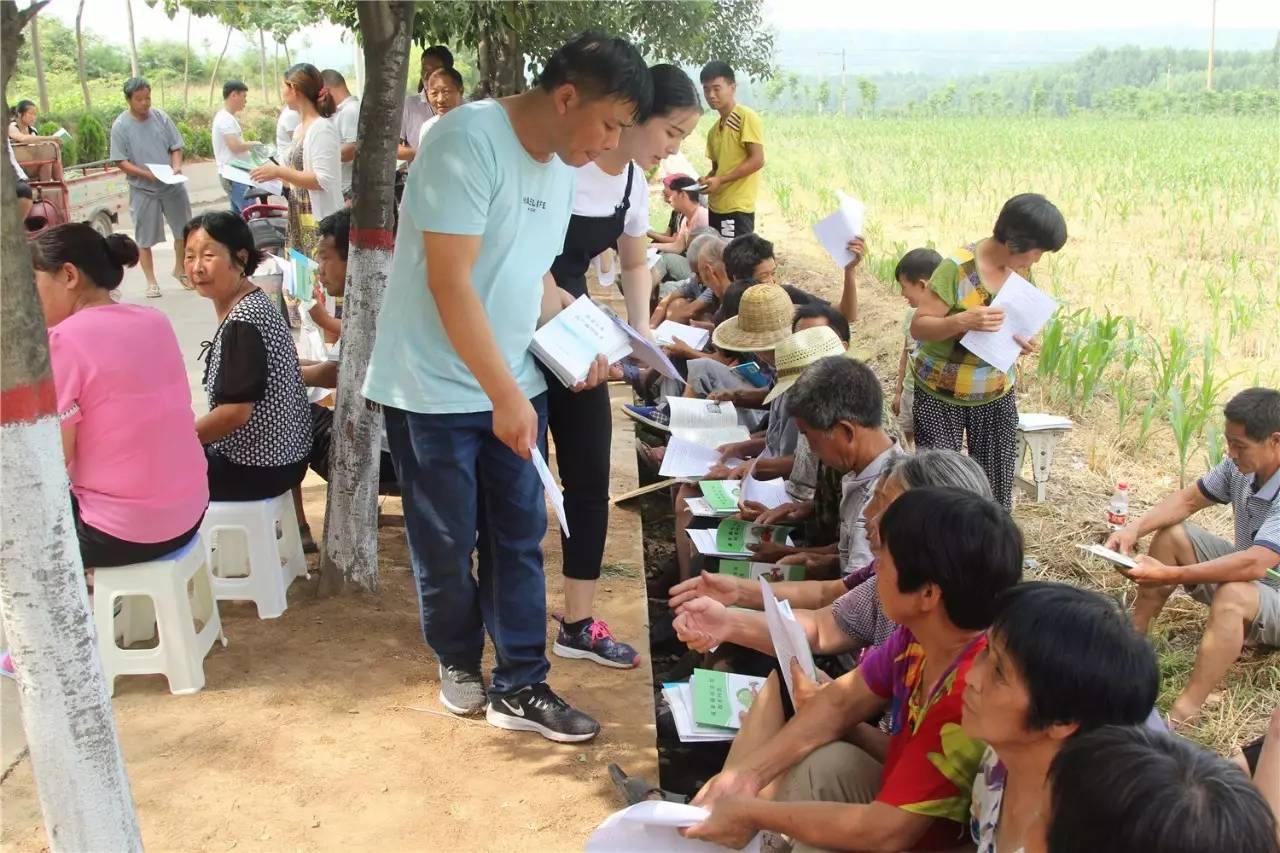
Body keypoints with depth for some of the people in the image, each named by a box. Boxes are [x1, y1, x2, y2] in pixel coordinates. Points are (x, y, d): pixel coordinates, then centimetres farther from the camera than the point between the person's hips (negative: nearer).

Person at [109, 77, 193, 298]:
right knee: (145, 238, 3)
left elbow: (176, 147, 6)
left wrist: (177, 166, -13)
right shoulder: (120, 126, -8)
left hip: (172, 186, 3)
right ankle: (151, 281, 15)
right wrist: (146, 174, -22)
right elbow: (121, 162, -9)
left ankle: (180, 269, 34)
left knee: (183, 229, 13)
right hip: (143, 190, -3)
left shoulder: (161, 117, 1)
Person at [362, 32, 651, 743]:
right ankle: (459, 661, 32)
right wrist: (504, 394, -24)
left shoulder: (560, 168, 7)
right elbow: (449, 281, -24)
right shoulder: (469, 141, -20)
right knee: (446, 544, 8)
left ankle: (519, 686, 20)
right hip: (435, 390, -7)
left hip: (516, 386, 7)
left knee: (520, 537, 9)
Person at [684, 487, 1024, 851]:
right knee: (784, 684, 4)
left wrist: (752, 813, -24)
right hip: (901, 791, 8)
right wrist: (745, 772, -12)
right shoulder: (921, 632, -12)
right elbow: (842, 702, -1)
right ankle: (706, 824, 3)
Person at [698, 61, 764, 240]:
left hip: (737, 209, -8)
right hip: (716, 207, 8)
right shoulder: (714, 130, 17)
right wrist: (707, 180, 0)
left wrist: (720, 180, -15)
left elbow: (757, 160, -13)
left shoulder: (746, 117, -6)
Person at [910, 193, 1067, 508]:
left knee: (996, 480, 6)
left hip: (996, 393, 5)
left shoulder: (1021, 269, -2)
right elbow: (918, 327, -18)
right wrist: (962, 320, -36)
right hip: (942, 395, -5)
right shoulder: (957, 268, -21)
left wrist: (1020, 338, -10)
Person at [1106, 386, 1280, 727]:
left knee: (1232, 595, -39)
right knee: (1171, 533, -3)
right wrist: (1135, 527, -17)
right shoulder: (1240, 466, -9)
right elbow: (1188, 499, 1)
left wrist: (1170, 576, -43)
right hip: (1248, 574, 9)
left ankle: (1179, 719, -45)